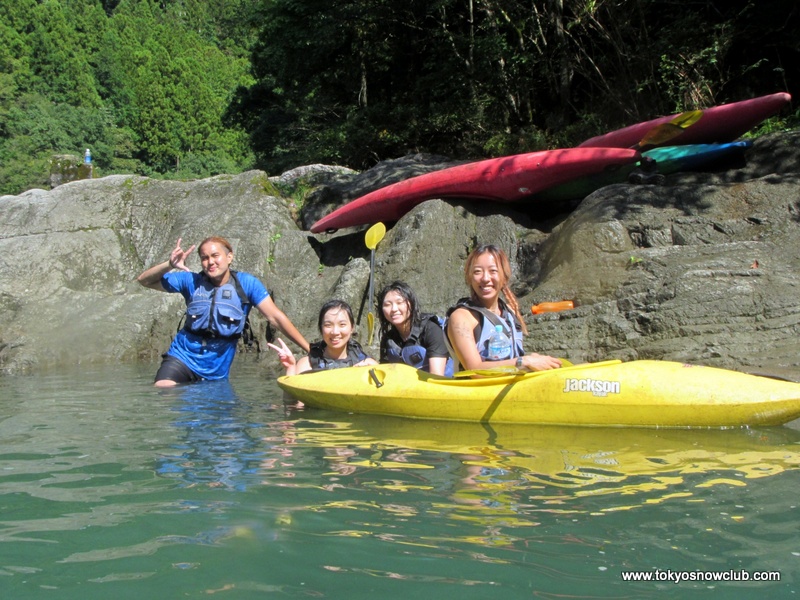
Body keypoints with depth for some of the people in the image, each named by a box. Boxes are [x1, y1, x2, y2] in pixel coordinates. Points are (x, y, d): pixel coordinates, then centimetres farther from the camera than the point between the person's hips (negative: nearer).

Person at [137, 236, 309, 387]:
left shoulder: (247, 283, -5)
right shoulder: (192, 281, -1)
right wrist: (169, 265, -17)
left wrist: (310, 349, -16)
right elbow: (144, 280, 2)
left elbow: (275, 317, -9)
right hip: (182, 356, 0)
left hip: (217, 370, 1)